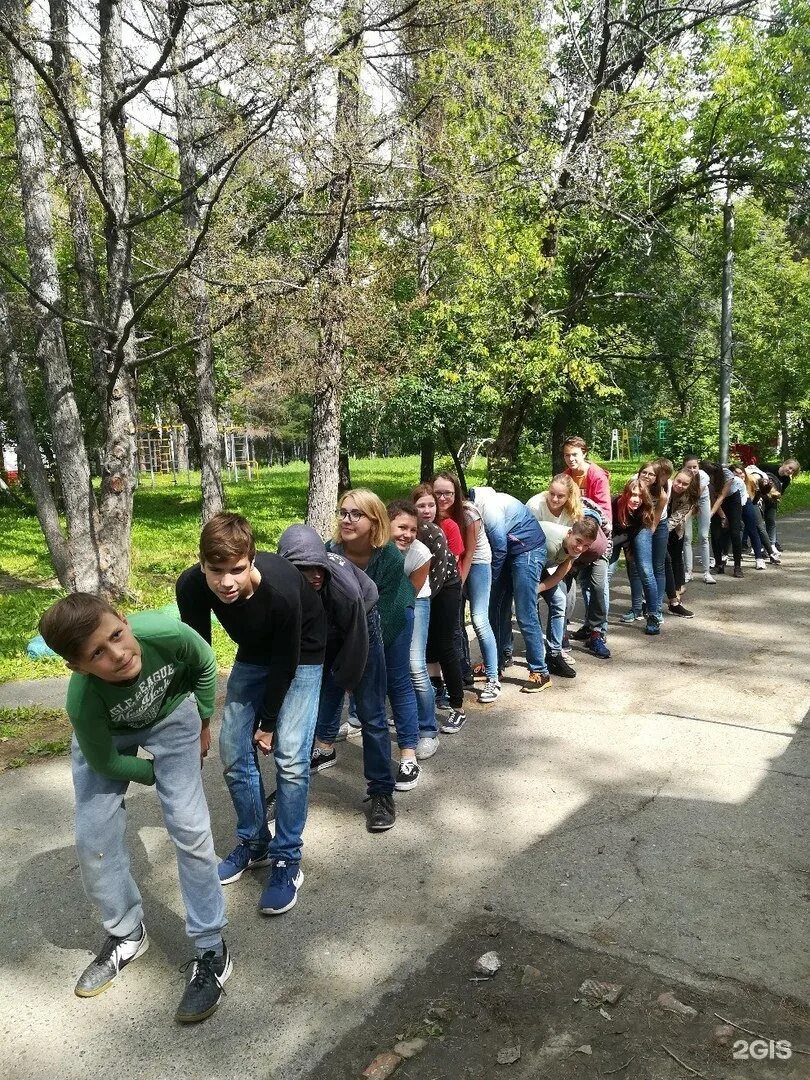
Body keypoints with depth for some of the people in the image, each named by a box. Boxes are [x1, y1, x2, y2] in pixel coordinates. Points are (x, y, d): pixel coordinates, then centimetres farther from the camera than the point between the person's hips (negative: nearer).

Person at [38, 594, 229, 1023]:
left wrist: (204, 724, 0)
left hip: (170, 717, 0)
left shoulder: (166, 633, -39)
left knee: (189, 827, -9)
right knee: (93, 839, -3)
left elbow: (205, 665, -14)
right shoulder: (83, 703, -38)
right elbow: (105, 763, -18)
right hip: (106, 735, 0)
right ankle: (126, 935, 25)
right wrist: (158, 774, -5)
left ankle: (212, 952, 7)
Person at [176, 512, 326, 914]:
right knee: (233, 751, 4)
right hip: (253, 655, 5)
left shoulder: (281, 590, -39)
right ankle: (253, 842, 26)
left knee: (289, 756, -12)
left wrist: (269, 723, -11)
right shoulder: (190, 586, -28)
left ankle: (286, 862, 6)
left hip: (301, 658, -4)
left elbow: (286, 662, -24)